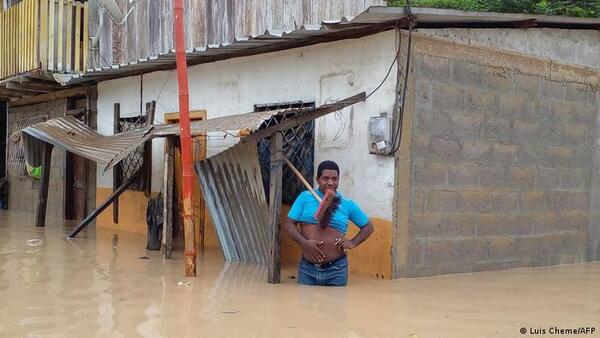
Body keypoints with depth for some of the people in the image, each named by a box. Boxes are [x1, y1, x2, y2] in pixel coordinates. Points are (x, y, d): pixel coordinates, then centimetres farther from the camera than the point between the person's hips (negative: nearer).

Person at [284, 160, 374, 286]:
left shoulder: (347, 204, 5)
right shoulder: (305, 197, 4)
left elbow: (368, 227, 16)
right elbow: (289, 224, 0)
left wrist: (353, 243, 0)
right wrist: (304, 242, -16)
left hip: (336, 270, 0)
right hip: (307, 268, 0)